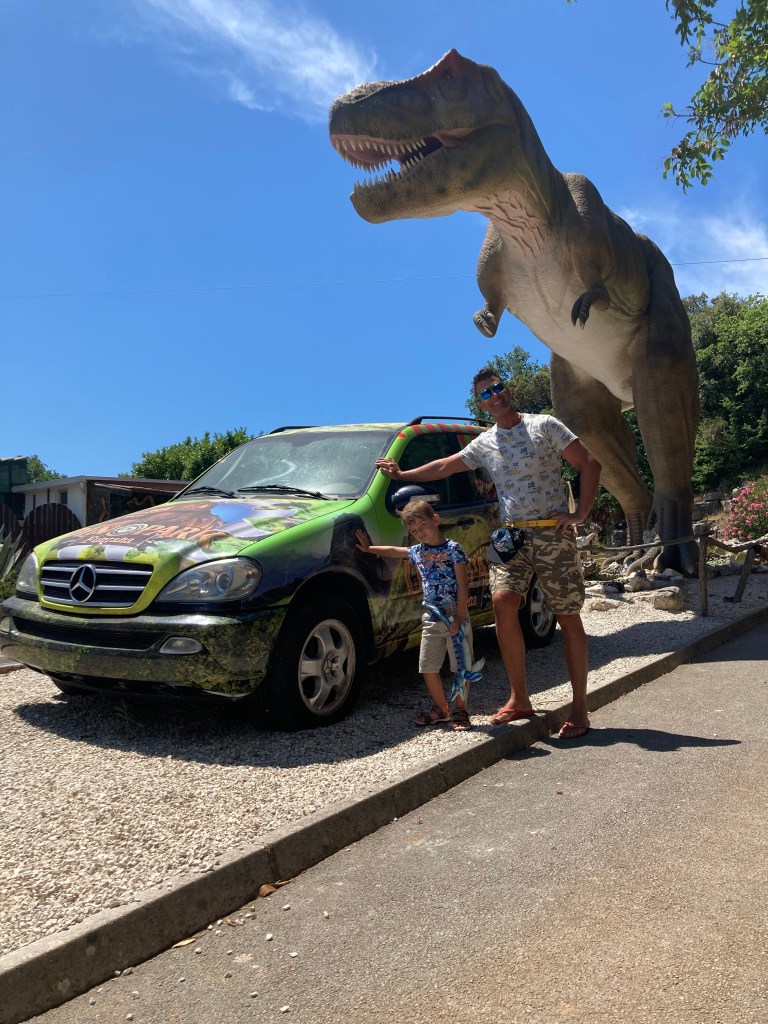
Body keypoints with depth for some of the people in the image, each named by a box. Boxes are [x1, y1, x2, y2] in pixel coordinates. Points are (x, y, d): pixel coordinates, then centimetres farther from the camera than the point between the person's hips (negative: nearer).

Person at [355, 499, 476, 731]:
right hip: (431, 618, 5)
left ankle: (460, 711, 14)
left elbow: (463, 584, -11)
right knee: (428, 668, 5)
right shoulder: (417, 552, 10)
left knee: (460, 666, 0)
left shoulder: (453, 549, -7)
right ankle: (441, 710, 20)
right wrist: (369, 548, 26)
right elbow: (393, 551, 29)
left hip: (455, 616, -5)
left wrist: (460, 616, -16)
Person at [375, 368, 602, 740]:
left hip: (553, 534, -3)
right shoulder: (484, 444, 14)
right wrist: (402, 474, 24)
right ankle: (519, 699, -3)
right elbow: (444, 466, 24)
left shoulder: (545, 426, 1)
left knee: (569, 619, -1)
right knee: (503, 603, -16)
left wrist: (581, 513, -8)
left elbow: (589, 463, -1)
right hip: (510, 535, 4)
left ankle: (580, 709, 7)